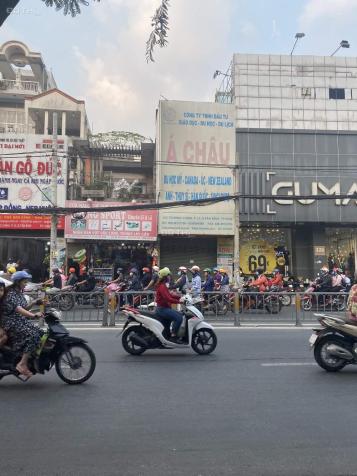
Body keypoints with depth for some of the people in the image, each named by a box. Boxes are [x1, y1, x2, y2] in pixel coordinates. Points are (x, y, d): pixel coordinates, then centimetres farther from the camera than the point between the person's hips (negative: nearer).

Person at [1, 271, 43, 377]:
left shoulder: (20, 292, 14)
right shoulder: (11, 294, -15)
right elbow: (18, 309, -31)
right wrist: (33, 315, -41)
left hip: (21, 321, 9)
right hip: (12, 323, -9)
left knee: (41, 334, -6)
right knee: (33, 336, -27)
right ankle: (22, 364, -23)